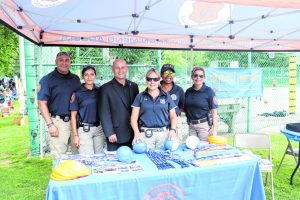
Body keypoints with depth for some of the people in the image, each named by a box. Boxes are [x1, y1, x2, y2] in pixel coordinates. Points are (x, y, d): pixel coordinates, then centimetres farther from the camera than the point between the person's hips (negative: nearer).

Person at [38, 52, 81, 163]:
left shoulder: (75, 79, 13)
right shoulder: (47, 79, -1)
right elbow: (42, 103, -6)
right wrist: (50, 124, -12)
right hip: (58, 121, -4)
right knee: (59, 156, 0)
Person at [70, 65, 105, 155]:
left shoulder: (99, 91, 7)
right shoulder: (77, 93, -3)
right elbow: (73, 115, -2)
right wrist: (75, 135, -5)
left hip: (99, 128, 4)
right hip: (84, 130, -3)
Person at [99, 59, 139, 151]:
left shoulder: (134, 86, 9)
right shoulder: (105, 89, -3)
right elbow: (104, 113, -7)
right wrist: (109, 133, -12)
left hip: (133, 135, 4)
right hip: (115, 136, -3)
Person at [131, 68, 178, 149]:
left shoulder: (166, 96, 11)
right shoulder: (140, 97, 9)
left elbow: (173, 116, 12)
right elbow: (134, 118, 4)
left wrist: (172, 130, -4)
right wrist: (137, 132, -11)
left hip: (164, 133, 1)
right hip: (146, 134, -1)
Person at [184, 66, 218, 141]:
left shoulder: (208, 91, -8)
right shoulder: (188, 91, 6)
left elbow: (214, 112, -8)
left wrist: (214, 128, -13)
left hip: (204, 125, -4)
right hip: (191, 125, 5)